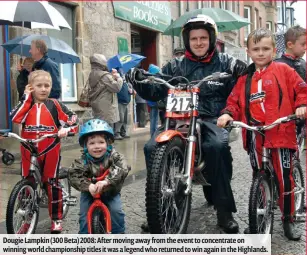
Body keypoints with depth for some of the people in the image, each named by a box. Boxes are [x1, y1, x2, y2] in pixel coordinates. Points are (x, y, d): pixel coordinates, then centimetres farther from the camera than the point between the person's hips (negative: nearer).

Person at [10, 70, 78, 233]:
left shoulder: (54, 105, 0)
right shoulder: (26, 104, 4)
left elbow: (73, 118, -3)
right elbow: (15, 118, -15)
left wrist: (66, 129, -23)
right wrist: (26, 98, -11)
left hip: (50, 150, -2)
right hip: (28, 151, 2)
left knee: (51, 183, 5)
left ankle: (56, 218, 17)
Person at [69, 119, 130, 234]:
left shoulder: (114, 156, -18)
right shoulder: (83, 161, -18)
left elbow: (123, 169, -34)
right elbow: (73, 175, -29)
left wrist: (106, 181, -50)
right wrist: (88, 186, -46)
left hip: (111, 192, 0)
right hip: (90, 193, 1)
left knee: (116, 211, -15)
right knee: (85, 215, -7)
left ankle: (119, 233, 8)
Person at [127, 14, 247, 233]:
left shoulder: (225, 63, 13)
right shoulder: (175, 66, 19)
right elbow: (154, 92, 13)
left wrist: (243, 73, -17)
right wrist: (137, 79, -4)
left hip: (212, 119, -2)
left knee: (218, 146, -35)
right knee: (152, 148, -24)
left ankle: (224, 209, -22)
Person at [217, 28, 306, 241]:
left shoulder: (283, 70, 1)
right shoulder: (245, 78, 11)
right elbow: (235, 101, 10)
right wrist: (227, 114, -9)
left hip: (281, 132, -3)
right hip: (254, 135, 3)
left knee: (285, 178, 3)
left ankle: (288, 219, 22)